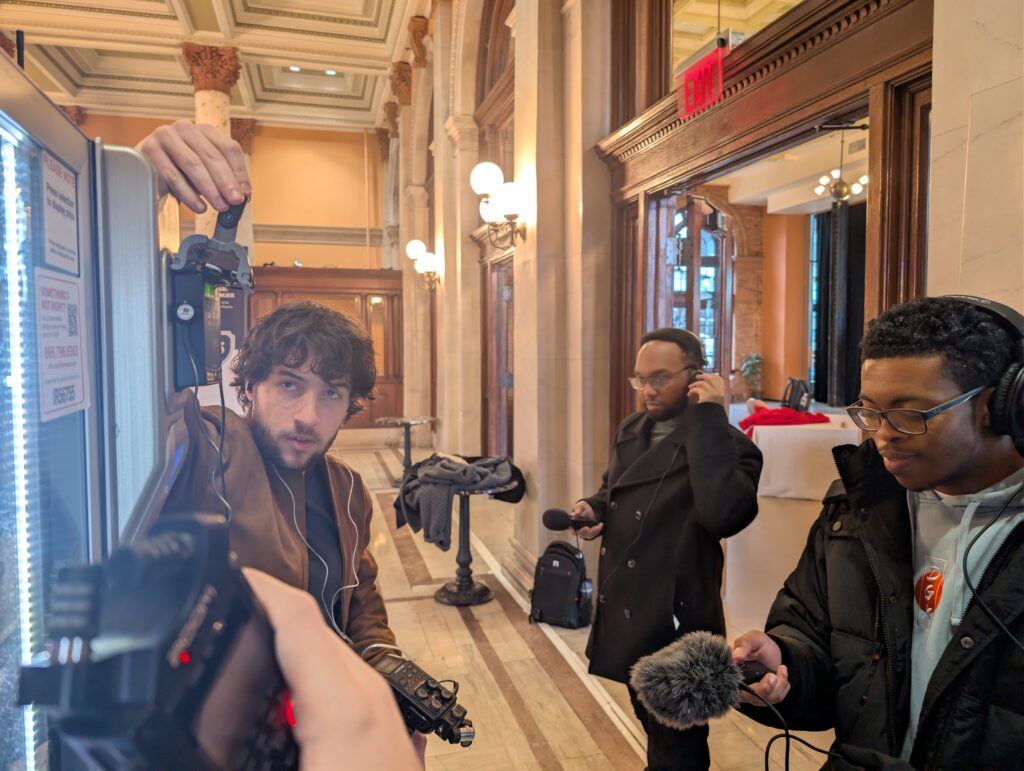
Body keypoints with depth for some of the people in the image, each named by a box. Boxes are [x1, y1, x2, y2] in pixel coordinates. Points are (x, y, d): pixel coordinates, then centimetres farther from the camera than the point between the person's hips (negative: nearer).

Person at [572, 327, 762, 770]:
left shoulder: (726, 445, -18)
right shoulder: (631, 431, 5)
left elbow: (724, 515, -38)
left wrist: (709, 418, -34)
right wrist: (593, 509, -3)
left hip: (675, 624, -7)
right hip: (626, 614, 8)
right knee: (653, 732, 28)